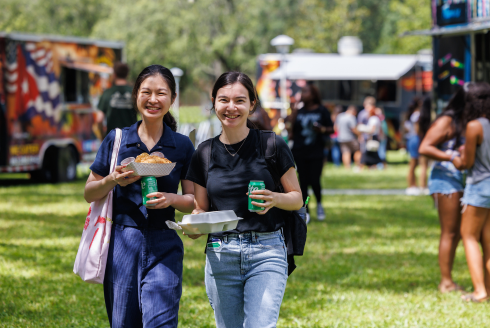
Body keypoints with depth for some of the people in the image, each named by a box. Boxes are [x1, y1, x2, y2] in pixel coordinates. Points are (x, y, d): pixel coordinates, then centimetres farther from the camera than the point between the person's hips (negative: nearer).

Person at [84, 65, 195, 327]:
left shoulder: (182, 146, 5)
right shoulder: (117, 139, 5)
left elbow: (194, 202, 8)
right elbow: (89, 194, 9)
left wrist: (172, 199, -12)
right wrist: (112, 181, -11)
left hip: (163, 246, -1)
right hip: (122, 242, 1)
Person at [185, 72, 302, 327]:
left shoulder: (272, 145, 0)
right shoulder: (204, 154, 8)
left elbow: (297, 198, 5)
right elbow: (201, 208, 13)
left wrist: (274, 199, -16)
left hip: (267, 251, -3)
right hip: (220, 254, 3)